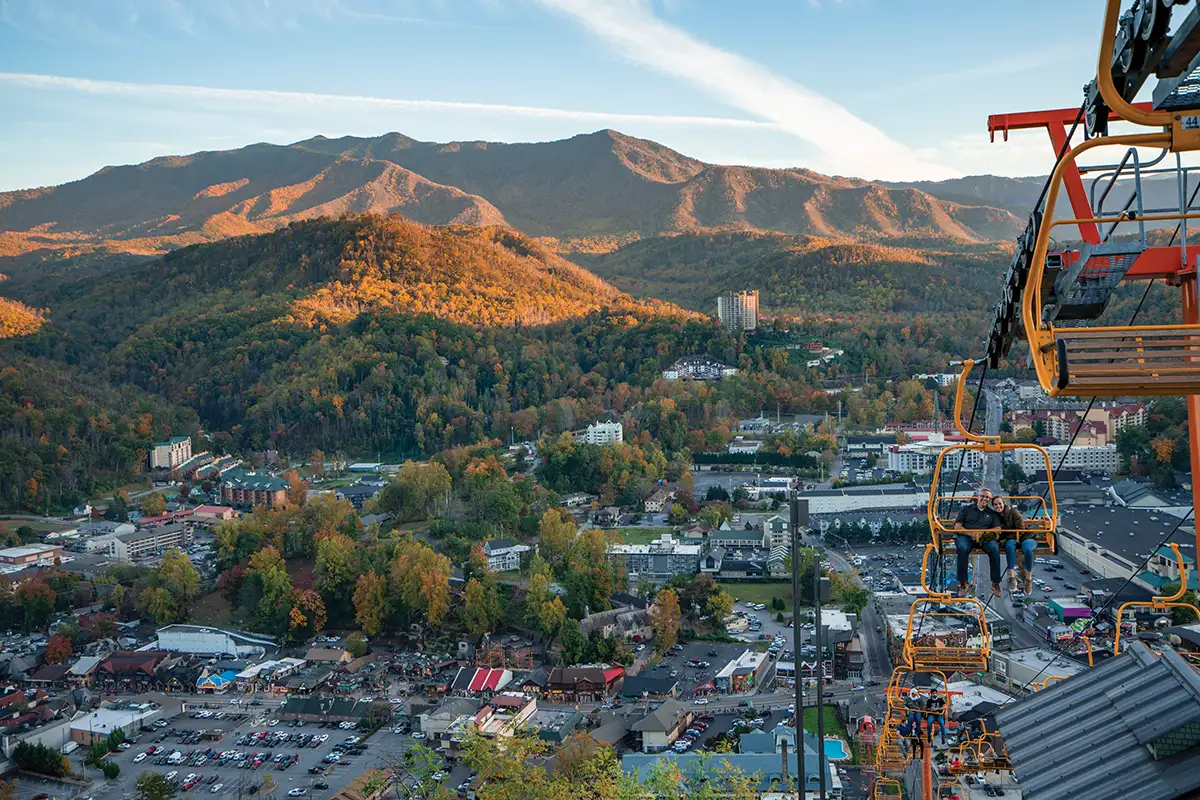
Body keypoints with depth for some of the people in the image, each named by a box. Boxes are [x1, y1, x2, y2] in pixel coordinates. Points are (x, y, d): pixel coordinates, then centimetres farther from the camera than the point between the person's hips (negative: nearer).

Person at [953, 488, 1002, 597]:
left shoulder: (992, 513, 24)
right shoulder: (966, 509, 19)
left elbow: (998, 529, 8)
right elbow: (957, 527, 7)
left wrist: (982, 532, -11)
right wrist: (971, 533, -12)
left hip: (985, 538, 1)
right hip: (965, 536, -1)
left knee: (994, 548, -33)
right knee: (963, 548, -37)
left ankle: (995, 583, -26)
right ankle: (962, 584, -32)